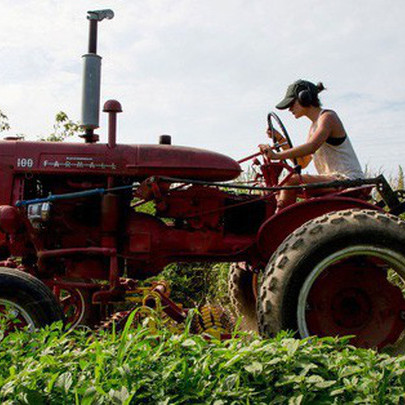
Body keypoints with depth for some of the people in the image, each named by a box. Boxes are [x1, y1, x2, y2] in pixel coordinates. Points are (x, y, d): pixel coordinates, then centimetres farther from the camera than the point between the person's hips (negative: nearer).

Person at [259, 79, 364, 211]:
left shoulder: (328, 116, -10)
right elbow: (302, 162, 14)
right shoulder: (314, 125, 18)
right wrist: (280, 139, 8)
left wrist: (277, 155, -31)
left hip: (348, 180, -9)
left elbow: (312, 147, -28)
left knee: (292, 181, -22)